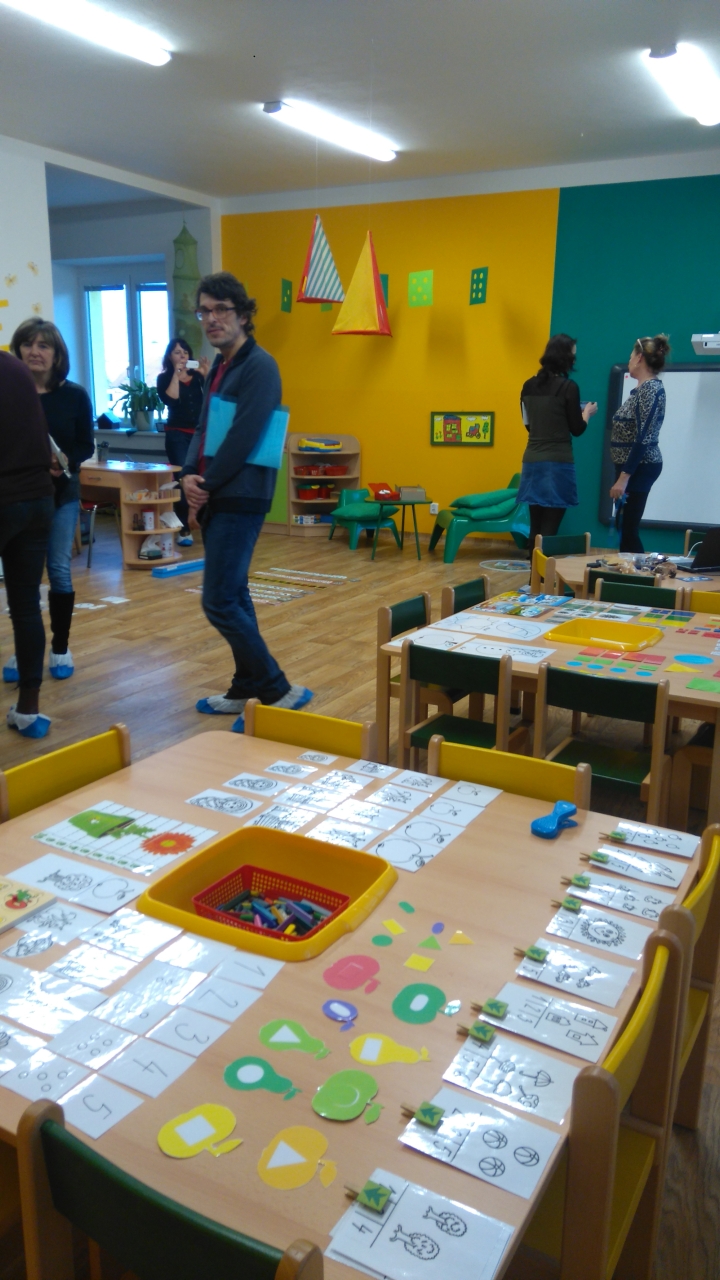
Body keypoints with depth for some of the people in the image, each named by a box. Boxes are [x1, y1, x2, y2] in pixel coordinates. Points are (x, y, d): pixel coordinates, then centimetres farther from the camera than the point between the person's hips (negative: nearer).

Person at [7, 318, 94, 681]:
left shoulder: (75, 395, -2)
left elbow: (86, 446, 0)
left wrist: (66, 463, -18)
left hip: (62, 494, 0)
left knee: (59, 570, 4)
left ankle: (60, 648, 17)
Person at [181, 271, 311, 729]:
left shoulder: (259, 366, -12)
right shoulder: (219, 366, 16)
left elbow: (243, 438, -19)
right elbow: (204, 428, 15)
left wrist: (207, 485, -11)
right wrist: (190, 476, -3)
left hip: (240, 499, -9)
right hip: (216, 498, 9)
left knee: (219, 601, -10)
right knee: (234, 595, 14)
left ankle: (279, 691, -1)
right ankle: (247, 687, 25)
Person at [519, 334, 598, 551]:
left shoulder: (529, 385, 7)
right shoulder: (569, 387, -9)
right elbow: (577, 429, -4)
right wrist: (587, 412, 16)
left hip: (532, 461, 6)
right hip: (557, 462, -6)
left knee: (535, 526, 11)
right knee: (549, 527, -3)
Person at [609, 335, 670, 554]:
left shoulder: (651, 388, -15)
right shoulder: (643, 388, 14)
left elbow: (644, 438, -22)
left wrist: (624, 477, -24)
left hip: (639, 468, -10)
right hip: (633, 466, 10)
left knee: (628, 530, -7)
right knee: (625, 529, 12)